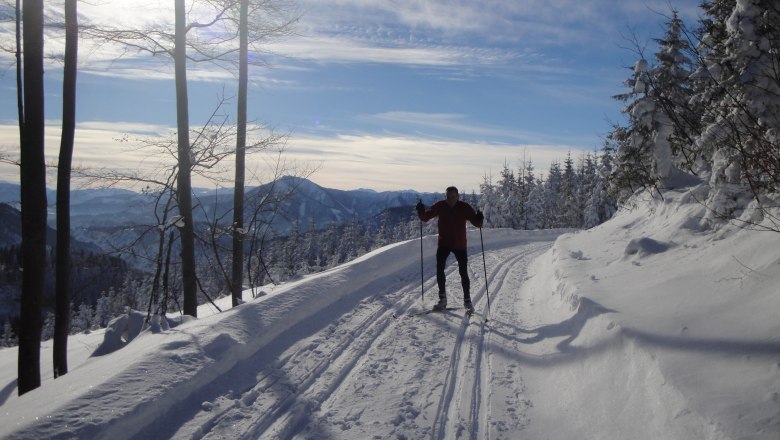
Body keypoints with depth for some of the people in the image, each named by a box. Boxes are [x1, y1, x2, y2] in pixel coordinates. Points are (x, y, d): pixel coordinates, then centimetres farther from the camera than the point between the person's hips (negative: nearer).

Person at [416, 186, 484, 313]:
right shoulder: (440, 206, -5)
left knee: (463, 273, 0)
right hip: (444, 244, 2)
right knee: (439, 270, -5)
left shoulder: (464, 207, -9)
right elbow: (425, 217, -4)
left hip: (460, 245, -1)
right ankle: (442, 299, 7)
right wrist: (421, 212, -26)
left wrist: (479, 219, -33)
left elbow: (476, 223, -10)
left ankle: (467, 300, 14)